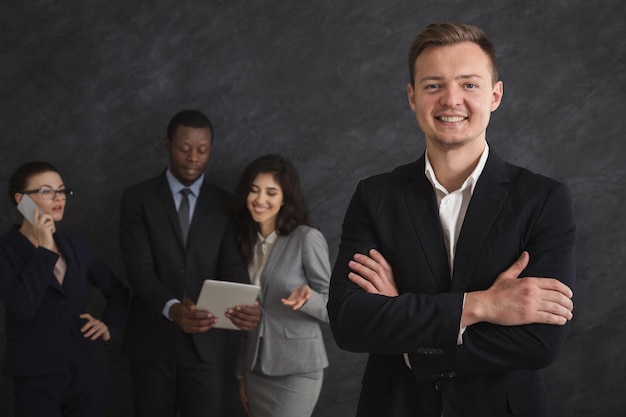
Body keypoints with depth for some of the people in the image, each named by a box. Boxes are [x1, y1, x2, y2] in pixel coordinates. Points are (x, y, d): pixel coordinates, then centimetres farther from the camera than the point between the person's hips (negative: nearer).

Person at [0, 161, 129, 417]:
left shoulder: (77, 246, 9)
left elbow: (119, 291, 20)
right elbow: (22, 307, -20)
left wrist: (110, 326, 3)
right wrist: (44, 250, -16)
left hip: (88, 370, 4)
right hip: (37, 375, -4)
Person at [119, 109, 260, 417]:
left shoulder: (224, 204, 6)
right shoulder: (137, 198, -1)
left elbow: (232, 266, -3)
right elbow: (140, 267, -11)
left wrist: (246, 305, -26)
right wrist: (172, 309, -31)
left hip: (206, 341, 1)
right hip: (152, 340, -1)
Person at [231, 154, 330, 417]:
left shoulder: (308, 239, -10)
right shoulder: (245, 241, 8)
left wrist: (307, 298, -28)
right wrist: (240, 373, 12)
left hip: (296, 370, -5)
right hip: (255, 367, 6)